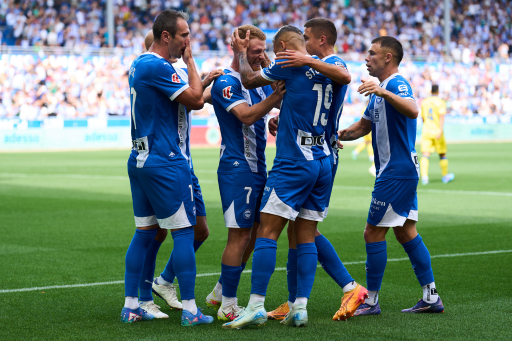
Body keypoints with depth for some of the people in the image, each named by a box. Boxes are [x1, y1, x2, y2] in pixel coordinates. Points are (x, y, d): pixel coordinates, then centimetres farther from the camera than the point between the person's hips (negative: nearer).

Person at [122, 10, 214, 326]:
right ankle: (190, 310, -2)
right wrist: (190, 59, -5)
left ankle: (131, 306, 13)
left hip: (140, 159, 10)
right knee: (184, 231, -4)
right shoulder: (157, 67, -17)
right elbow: (195, 100, -14)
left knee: (145, 231, 12)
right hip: (164, 162, -10)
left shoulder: (139, 64, 15)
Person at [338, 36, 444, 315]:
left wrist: (383, 92, -49)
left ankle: (371, 301, 2)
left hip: (396, 173, -10)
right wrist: (340, 134, 8)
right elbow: (363, 125, 27)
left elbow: (412, 110, -36)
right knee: (406, 233, 12)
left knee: (373, 233, -5)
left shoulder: (397, 84, -15)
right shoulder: (379, 91, 17)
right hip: (402, 171, 10)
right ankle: (431, 297, 15)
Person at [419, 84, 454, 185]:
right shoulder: (441, 102, -6)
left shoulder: (424, 102, 9)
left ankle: (424, 176, -25)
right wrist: (440, 130, -25)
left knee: (425, 155, -6)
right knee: (442, 154, 14)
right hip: (437, 131, -3)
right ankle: (445, 176, 26)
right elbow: (442, 117, -18)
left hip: (426, 131, 3)